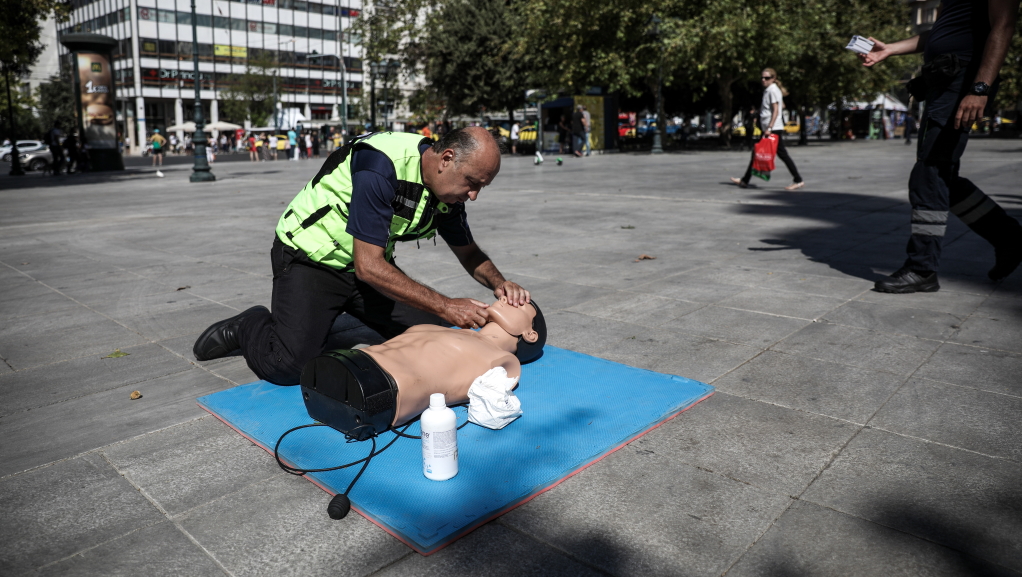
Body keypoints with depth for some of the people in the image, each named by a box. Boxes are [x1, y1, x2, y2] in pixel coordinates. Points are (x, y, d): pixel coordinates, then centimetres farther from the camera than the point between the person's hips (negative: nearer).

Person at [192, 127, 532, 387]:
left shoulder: (448, 189, -6)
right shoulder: (383, 165, -30)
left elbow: (469, 252, 9)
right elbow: (368, 267, -32)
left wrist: (498, 283, -13)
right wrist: (446, 307, -31)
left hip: (371, 262, 8)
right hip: (311, 256, -7)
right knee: (288, 365, -22)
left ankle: (331, 321, 16)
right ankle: (248, 327, 13)